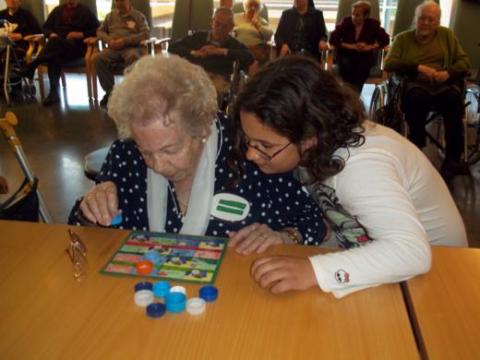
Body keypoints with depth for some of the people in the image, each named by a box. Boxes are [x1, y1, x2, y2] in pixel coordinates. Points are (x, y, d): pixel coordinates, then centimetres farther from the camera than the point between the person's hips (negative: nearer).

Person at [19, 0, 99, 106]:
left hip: (76, 47, -3)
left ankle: (31, 66, -36)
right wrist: (51, 34, 0)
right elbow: (46, 27, 24)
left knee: (55, 41, -36)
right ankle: (54, 93, -38)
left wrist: (82, 34, -12)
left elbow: (97, 29, 3)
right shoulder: (57, 10, 23)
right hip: (57, 48, 3)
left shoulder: (85, 11, 10)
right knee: (54, 57, -34)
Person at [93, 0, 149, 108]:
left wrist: (124, 41, -13)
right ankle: (110, 91, -17)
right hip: (113, 48, 3)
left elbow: (145, 33, -2)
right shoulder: (111, 15, 24)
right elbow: (100, 31, 23)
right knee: (98, 58, -28)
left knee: (133, 57, -40)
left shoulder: (138, 16, 12)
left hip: (131, 47, -3)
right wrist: (109, 40, -2)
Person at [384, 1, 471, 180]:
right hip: (416, 85, -1)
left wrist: (448, 73, -10)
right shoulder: (403, 38, 14)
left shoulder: (447, 35, 18)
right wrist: (418, 67, -14)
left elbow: (464, 62, 12)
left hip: (445, 85, 1)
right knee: (416, 97, -37)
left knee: (454, 99, -33)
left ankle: (452, 159, -25)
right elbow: (389, 63, -1)